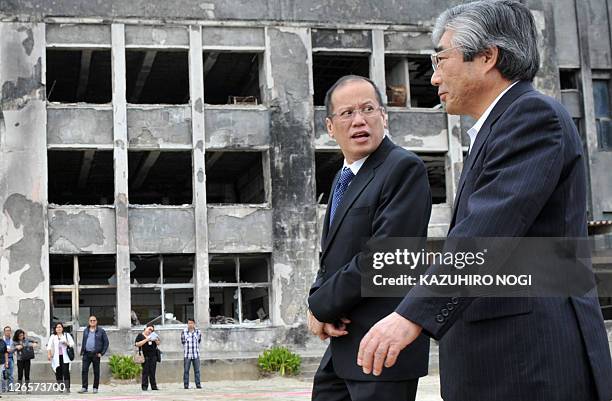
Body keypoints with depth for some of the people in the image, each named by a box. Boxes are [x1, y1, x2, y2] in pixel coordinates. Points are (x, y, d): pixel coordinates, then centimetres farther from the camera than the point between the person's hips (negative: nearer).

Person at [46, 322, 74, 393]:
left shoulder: (67, 335, 12)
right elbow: (49, 346, 2)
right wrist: (49, 354, -12)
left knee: (66, 372, -11)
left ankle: (67, 388, -11)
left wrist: (67, 343, -12)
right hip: (56, 357, 1)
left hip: (65, 357, -1)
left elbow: (72, 344, 9)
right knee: (58, 373, -1)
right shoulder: (53, 337, 13)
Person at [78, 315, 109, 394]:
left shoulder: (101, 331, 1)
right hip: (86, 354, 3)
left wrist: (102, 353, -5)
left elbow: (106, 342, 1)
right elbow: (83, 342, 19)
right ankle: (84, 387, -3)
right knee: (84, 370, -5)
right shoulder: (85, 331, 13)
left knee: (96, 372, 2)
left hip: (96, 354, -3)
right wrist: (82, 353, 11)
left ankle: (95, 388, 9)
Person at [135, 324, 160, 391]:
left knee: (152, 372, 3)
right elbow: (137, 344, -10)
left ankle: (154, 386, 4)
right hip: (145, 356, -4)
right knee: (145, 371, -6)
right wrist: (146, 340, -14)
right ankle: (144, 386, -3)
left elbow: (158, 343, 17)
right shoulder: (140, 336, 3)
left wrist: (156, 340, -4)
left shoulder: (152, 335, 18)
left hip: (153, 356, 4)